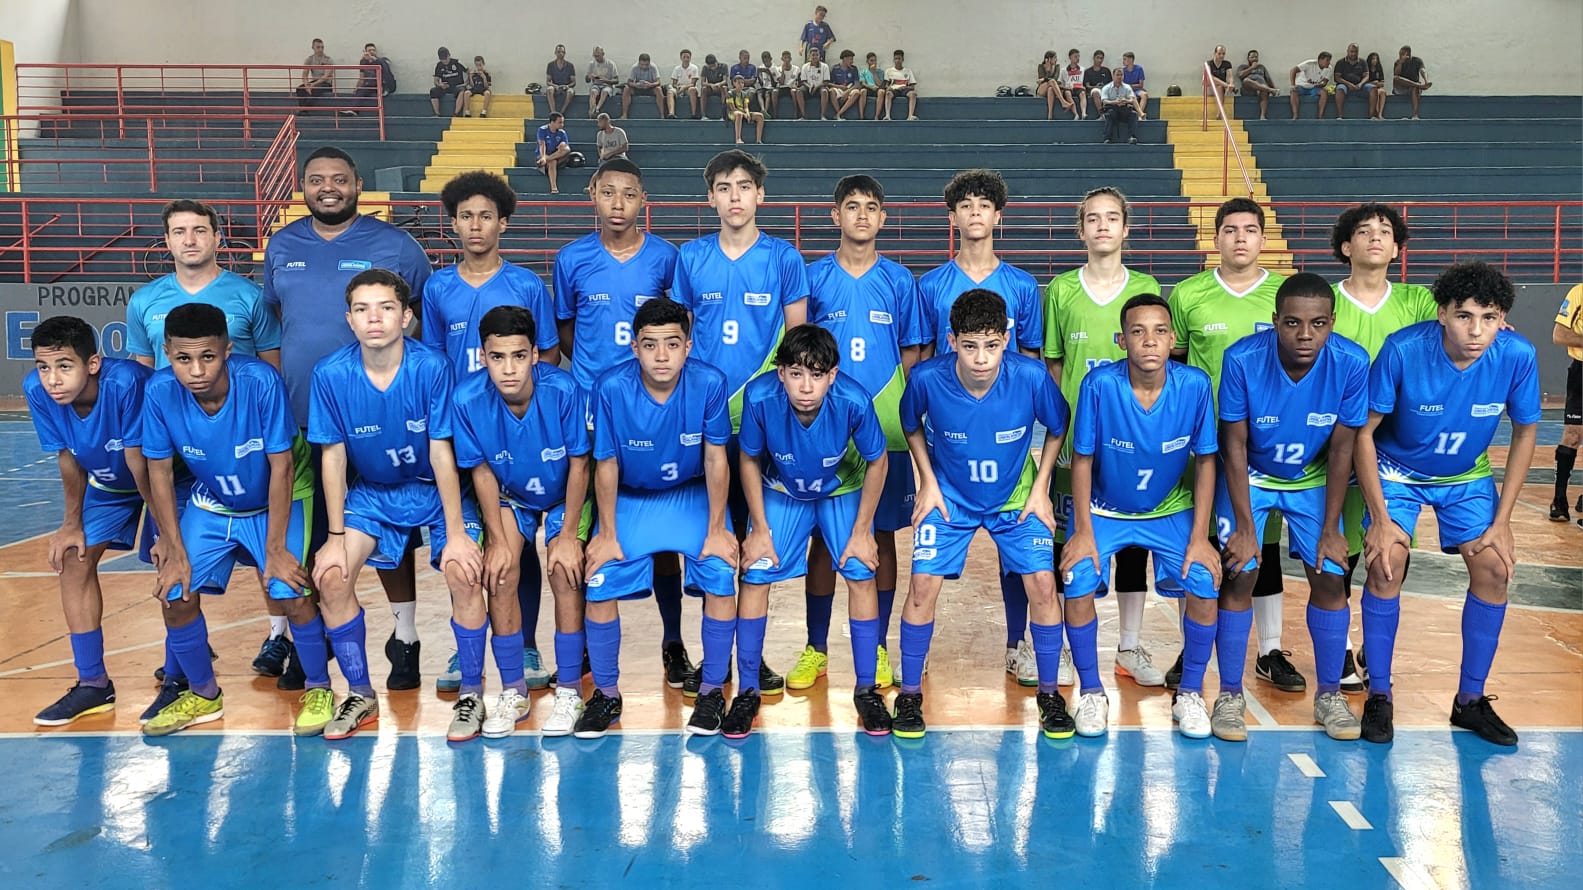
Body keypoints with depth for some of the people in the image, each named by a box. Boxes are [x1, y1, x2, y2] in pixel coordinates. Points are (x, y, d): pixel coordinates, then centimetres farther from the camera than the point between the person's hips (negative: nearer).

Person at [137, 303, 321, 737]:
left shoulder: (261, 382, -31)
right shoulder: (159, 392, -22)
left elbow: (281, 466, -22)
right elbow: (160, 471, -9)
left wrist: (276, 549, -19)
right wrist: (175, 551, -9)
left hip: (277, 501, -3)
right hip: (210, 504, 4)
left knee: (292, 594, -19)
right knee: (175, 596, -5)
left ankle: (318, 689, 8)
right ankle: (204, 695, 21)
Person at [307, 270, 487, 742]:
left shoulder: (431, 366, -22)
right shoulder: (330, 374, -16)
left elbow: (442, 451, -18)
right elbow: (333, 456, -8)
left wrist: (455, 533, -18)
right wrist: (336, 537, -8)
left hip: (435, 490, -2)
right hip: (370, 493, 3)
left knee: (463, 574, -23)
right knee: (331, 577, -15)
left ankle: (472, 693, -2)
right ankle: (361, 695, 7)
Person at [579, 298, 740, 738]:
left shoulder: (709, 383, -22)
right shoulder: (611, 388, -22)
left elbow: (715, 460, -12)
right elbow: (606, 464, -11)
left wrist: (716, 529, -9)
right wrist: (607, 533, -7)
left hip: (694, 495, 0)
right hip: (630, 498, 0)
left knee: (721, 577, -20)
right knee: (599, 583, -15)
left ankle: (711, 691, 2)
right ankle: (606, 694, 7)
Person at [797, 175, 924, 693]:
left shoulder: (899, 280, 5)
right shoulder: (814, 277, 4)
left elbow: (912, 351, 8)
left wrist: (897, 403, -5)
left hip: (884, 427, 1)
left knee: (883, 534, 6)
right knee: (824, 537, 5)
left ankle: (878, 650, 18)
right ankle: (816, 650, 18)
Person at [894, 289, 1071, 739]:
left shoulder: (1031, 376, -25)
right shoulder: (927, 377, -24)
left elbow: (1058, 427, -3)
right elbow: (911, 424, 0)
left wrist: (1040, 488, -5)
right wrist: (928, 482, -5)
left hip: (1016, 499, 0)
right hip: (949, 498, 0)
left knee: (1041, 584, -10)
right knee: (924, 584, -11)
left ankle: (1049, 692, 11)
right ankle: (910, 693, 7)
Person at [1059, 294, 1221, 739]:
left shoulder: (1195, 385, -19)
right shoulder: (1100, 384, -24)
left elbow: (1205, 460, -8)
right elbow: (1082, 458, -13)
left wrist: (1200, 536, -10)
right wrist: (1083, 532, -14)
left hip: (1171, 510, 1)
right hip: (1104, 510, -1)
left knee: (1205, 585, -17)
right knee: (1079, 584, -21)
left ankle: (1189, 693, 7)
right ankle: (1091, 692, 3)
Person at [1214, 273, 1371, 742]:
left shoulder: (1352, 363, -24)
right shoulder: (1242, 359, -29)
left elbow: (1341, 449, -13)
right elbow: (1235, 445, -19)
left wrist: (1330, 529, -10)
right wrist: (1244, 527, -18)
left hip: (1312, 479, 2)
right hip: (1249, 475, -2)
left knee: (1330, 576, -4)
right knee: (1240, 575, -10)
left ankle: (1329, 694, 15)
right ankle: (1230, 694, 5)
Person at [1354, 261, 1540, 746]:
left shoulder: (1517, 356, -22)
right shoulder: (1403, 350, -30)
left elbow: (1525, 433, -5)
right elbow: (1364, 432, -20)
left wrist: (1502, 521, -8)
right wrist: (1381, 519, -22)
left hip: (1467, 477, 3)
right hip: (1397, 469, -3)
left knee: (1494, 569, -8)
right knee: (1386, 562, -20)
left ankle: (1471, 699, 11)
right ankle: (1378, 696, -3)